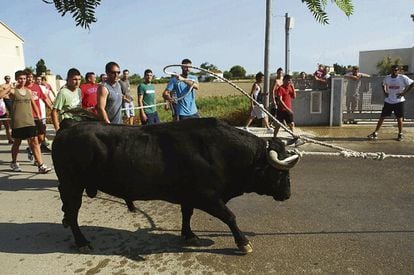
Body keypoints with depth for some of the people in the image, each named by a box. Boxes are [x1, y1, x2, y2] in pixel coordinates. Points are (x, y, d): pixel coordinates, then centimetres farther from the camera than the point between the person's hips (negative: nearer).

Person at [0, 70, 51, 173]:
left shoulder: (29, 91, 12)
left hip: (29, 121, 3)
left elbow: (34, 105, 19)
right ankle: (14, 163, 31)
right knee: (17, 142, 10)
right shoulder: (12, 91, 0)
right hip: (17, 122, -3)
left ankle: (41, 165, -6)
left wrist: (39, 117, 15)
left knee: (34, 142, -4)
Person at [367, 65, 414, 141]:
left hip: (399, 101, -3)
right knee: (382, 117, 1)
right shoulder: (387, 78, 3)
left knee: (399, 118, 5)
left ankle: (400, 134, 20)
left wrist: (404, 93, -13)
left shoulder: (403, 78, -9)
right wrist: (384, 92, 6)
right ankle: (375, 133, 5)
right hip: (388, 101, 3)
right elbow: (383, 84, 22)